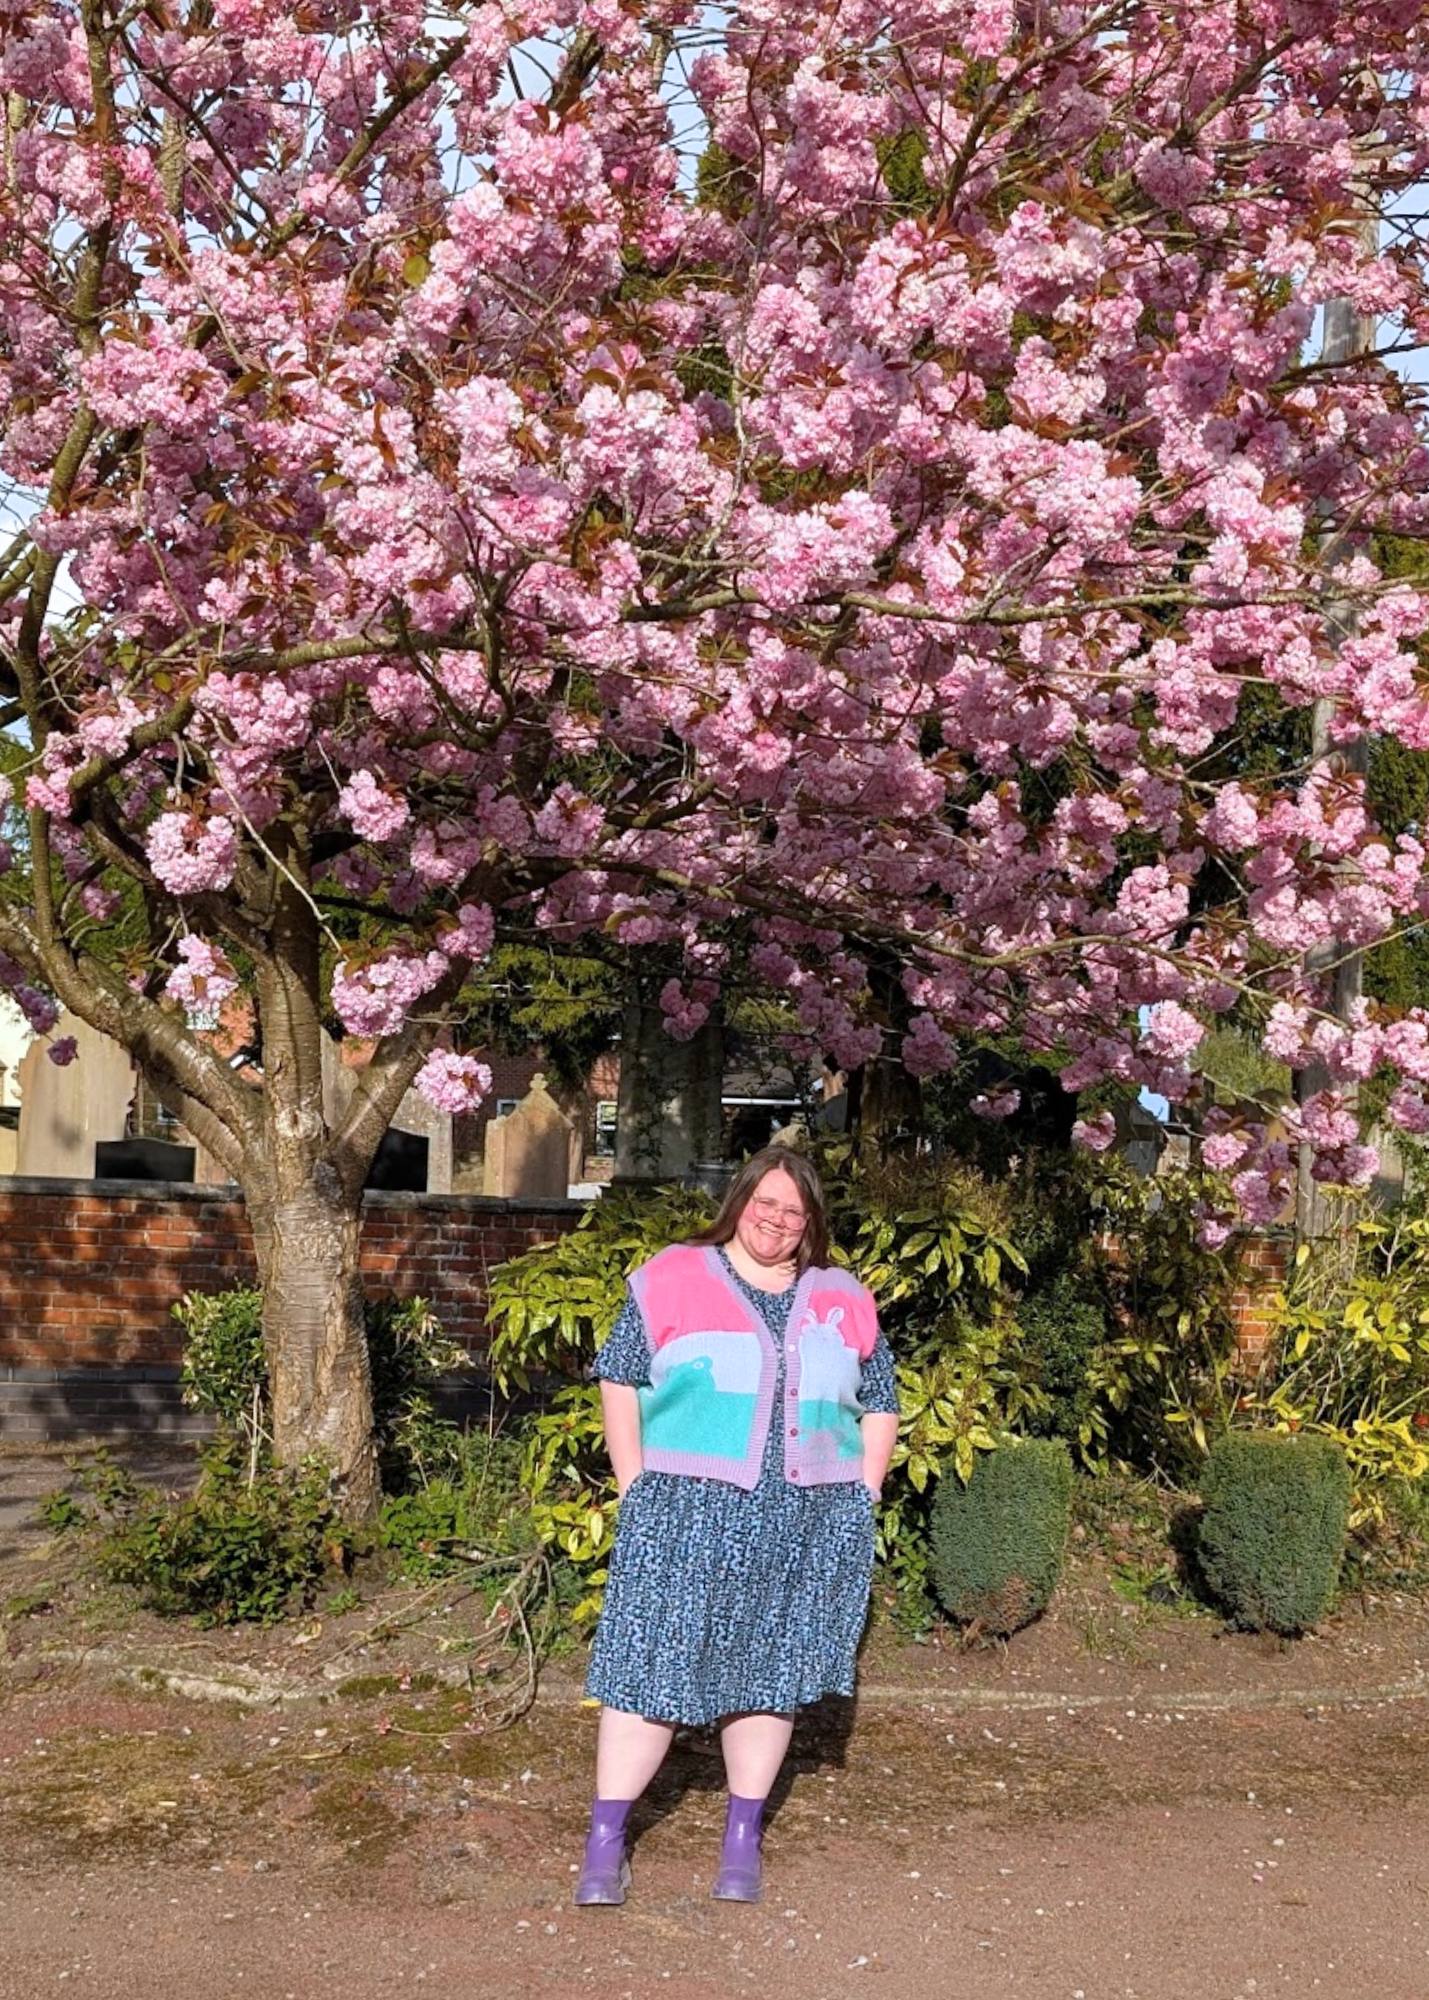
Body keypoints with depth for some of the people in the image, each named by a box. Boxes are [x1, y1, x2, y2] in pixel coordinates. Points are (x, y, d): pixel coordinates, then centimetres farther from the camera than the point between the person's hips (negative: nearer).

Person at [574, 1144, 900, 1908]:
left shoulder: (844, 1301, 12)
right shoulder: (672, 1279, 1)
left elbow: (880, 1407, 17)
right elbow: (619, 1380, 0)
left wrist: (862, 1495, 7)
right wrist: (636, 1487, -6)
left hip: (808, 1524, 3)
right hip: (687, 1513, -3)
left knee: (769, 1671, 8)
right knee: (653, 1666, -3)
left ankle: (743, 1838, 21)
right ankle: (605, 1841, 6)